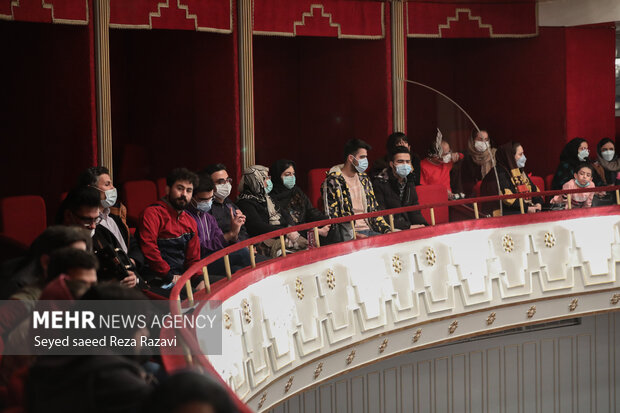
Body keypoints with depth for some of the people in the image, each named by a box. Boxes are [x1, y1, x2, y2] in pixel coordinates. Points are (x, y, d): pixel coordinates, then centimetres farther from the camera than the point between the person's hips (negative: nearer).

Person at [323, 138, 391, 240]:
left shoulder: (364, 178, 18)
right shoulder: (333, 181, -4)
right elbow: (332, 217, -9)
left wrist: (387, 230, 5)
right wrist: (354, 235, -19)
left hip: (368, 230, 7)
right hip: (348, 235, -7)